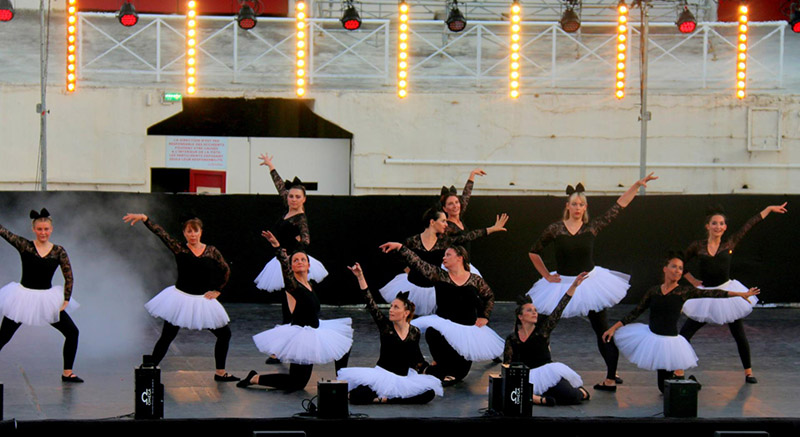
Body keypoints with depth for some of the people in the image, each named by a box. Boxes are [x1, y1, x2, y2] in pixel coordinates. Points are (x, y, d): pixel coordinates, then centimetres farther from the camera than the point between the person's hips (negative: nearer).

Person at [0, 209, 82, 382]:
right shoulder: (24, 245, -6)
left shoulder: (58, 251, -2)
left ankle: (67, 373, 13)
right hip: (23, 297, -2)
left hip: (47, 299, 2)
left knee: (72, 332, 0)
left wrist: (66, 300, -5)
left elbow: (68, 277, 1)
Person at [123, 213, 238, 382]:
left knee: (224, 333, 7)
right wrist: (144, 218, -29)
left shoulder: (211, 251, -2)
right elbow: (160, 232, -18)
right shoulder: (179, 249, -8)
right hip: (180, 298, -3)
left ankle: (220, 373, 21)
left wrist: (217, 290, 6)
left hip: (202, 300, 3)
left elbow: (226, 270, 9)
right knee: (166, 337, -2)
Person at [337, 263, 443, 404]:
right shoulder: (385, 326, -5)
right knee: (357, 396, -31)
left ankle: (385, 399, -15)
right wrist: (360, 277, -20)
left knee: (429, 393, -25)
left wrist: (429, 369, 25)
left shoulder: (415, 332, 1)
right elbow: (370, 303, -14)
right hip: (382, 375, -3)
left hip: (405, 377, 3)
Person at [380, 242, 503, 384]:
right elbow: (417, 263, -8)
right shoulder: (439, 275, -1)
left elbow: (490, 297, 14)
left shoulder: (475, 281, 0)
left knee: (461, 371, 1)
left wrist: (484, 317, 6)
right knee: (431, 333, -36)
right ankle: (440, 363, -6)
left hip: (468, 328, 1)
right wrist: (400, 247, -14)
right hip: (443, 323, -1)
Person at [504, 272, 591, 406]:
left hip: (548, 372, 0)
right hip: (528, 377, 0)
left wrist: (574, 286, -7)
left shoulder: (542, 330, 6)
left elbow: (559, 309, -1)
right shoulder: (511, 339, 9)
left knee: (571, 396, -25)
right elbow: (507, 365, 13)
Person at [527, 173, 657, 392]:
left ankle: (611, 377, 10)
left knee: (603, 330, 3)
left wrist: (637, 185, -4)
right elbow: (533, 253, 7)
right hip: (563, 284, 0)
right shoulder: (555, 229, -5)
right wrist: (547, 275, 4)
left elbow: (619, 206, 0)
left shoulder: (592, 227, -3)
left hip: (590, 282, 0)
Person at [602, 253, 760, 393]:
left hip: (669, 341, -3)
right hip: (650, 336, 3)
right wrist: (613, 328, 4)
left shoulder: (684, 291, -5)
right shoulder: (653, 291, 2)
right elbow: (635, 313, 7)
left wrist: (741, 294, -10)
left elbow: (711, 293, -8)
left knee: (665, 387, 1)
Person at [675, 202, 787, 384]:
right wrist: (693, 281, 4)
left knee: (739, 336, 7)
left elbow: (749, 224, 4)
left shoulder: (729, 244, -1)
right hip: (705, 296, 0)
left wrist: (769, 208, 9)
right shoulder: (697, 246, -1)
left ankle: (748, 372, 24)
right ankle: (679, 372, 6)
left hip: (727, 293, 0)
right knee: (684, 334, -4)